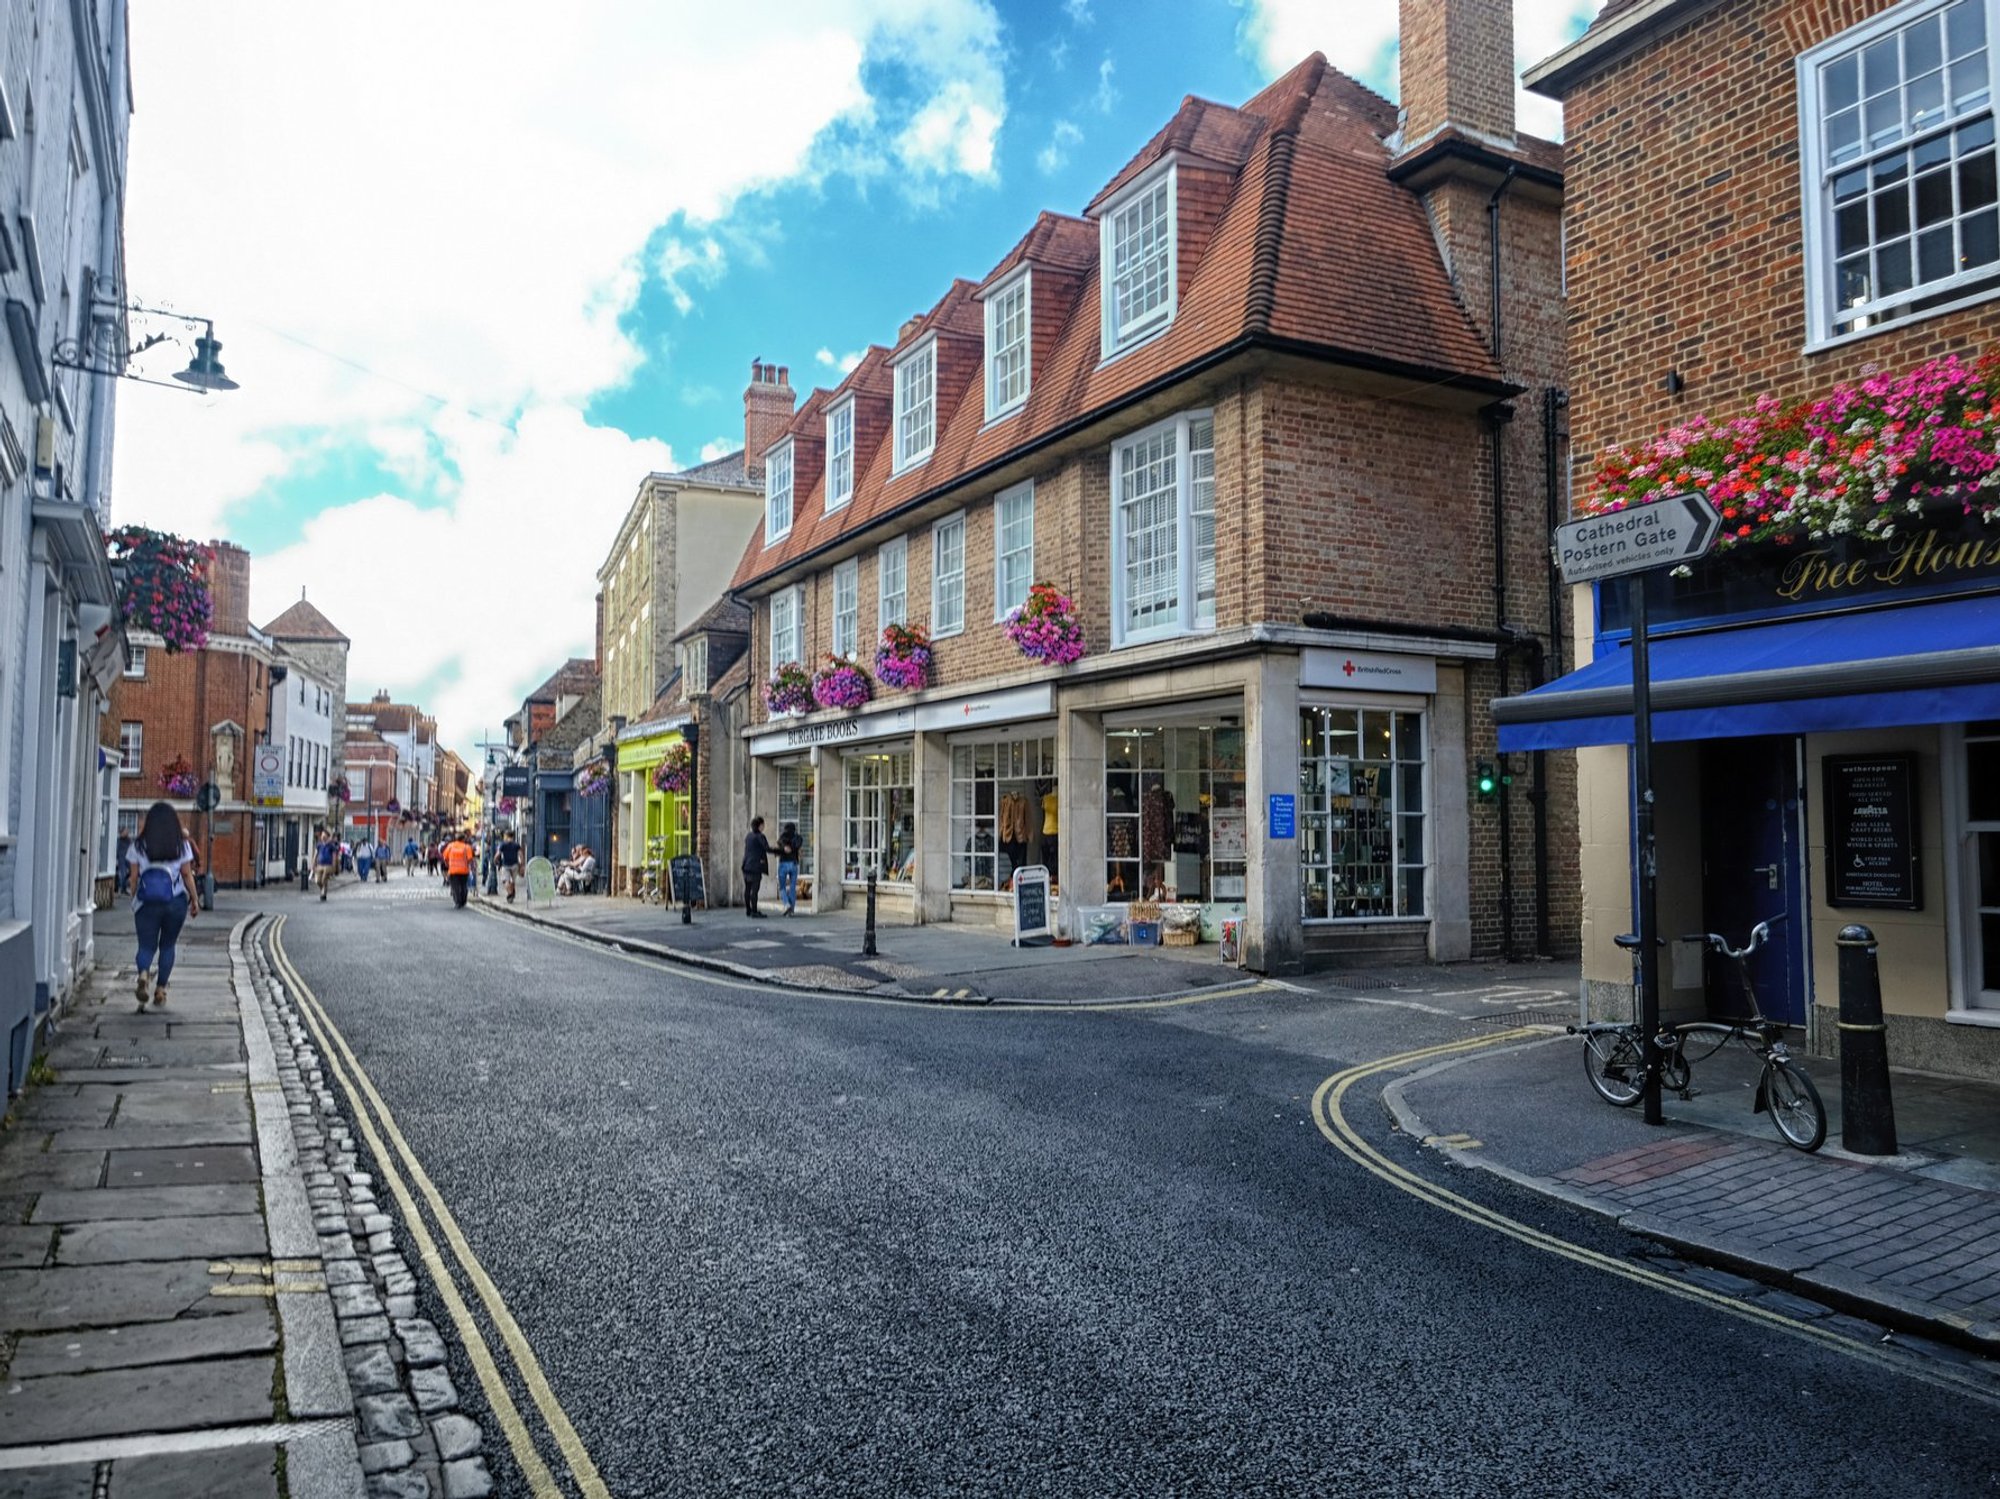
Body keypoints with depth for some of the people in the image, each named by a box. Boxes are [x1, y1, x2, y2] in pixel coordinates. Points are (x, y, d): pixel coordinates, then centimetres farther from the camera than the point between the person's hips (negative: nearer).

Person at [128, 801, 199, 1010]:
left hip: (147, 903, 0)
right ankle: (160, 990, 9)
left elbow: (134, 877, 3)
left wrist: (134, 900, 13)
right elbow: (187, 875, 3)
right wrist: (195, 900, 10)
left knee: (146, 945, 4)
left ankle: (143, 974, -27)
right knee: (167, 946, 12)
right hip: (175, 901, 0)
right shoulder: (182, 845, 1)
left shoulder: (139, 846, 2)